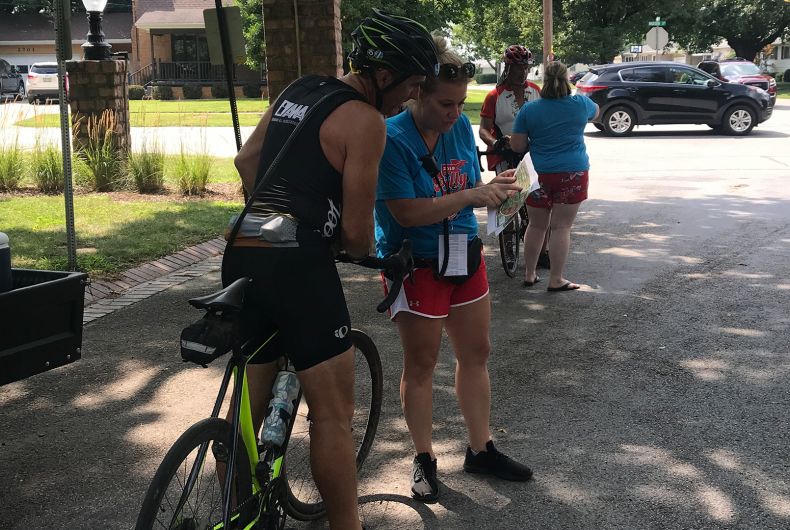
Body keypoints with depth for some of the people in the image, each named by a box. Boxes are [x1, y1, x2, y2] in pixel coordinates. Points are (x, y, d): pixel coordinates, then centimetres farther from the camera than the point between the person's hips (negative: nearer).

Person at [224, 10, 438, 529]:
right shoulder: (365, 120, -8)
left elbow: (246, 160, 21)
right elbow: (355, 231, -8)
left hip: (242, 256, 8)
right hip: (298, 264, -8)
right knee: (334, 411, 2)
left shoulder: (298, 89, 15)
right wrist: (367, 249, 14)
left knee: (249, 404, 19)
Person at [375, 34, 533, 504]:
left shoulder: (461, 126, 0)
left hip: (465, 256, 7)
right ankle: (424, 459, 23)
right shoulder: (393, 139, -19)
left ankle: (481, 450, 29)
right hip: (417, 265, -6)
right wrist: (470, 195, -26)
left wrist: (495, 189, -15)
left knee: (476, 353, 13)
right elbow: (406, 213, -25)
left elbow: (470, 190, 7)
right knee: (421, 363, 6)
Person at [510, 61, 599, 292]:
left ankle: (529, 275, 22)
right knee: (561, 227, 3)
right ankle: (556, 280, 6)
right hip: (572, 173, -1)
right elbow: (595, 112, 23)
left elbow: (517, 145, -2)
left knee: (536, 226, 14)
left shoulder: (529, 109, -4)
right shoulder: (580, 104, -2)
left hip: (539, 174, 1)